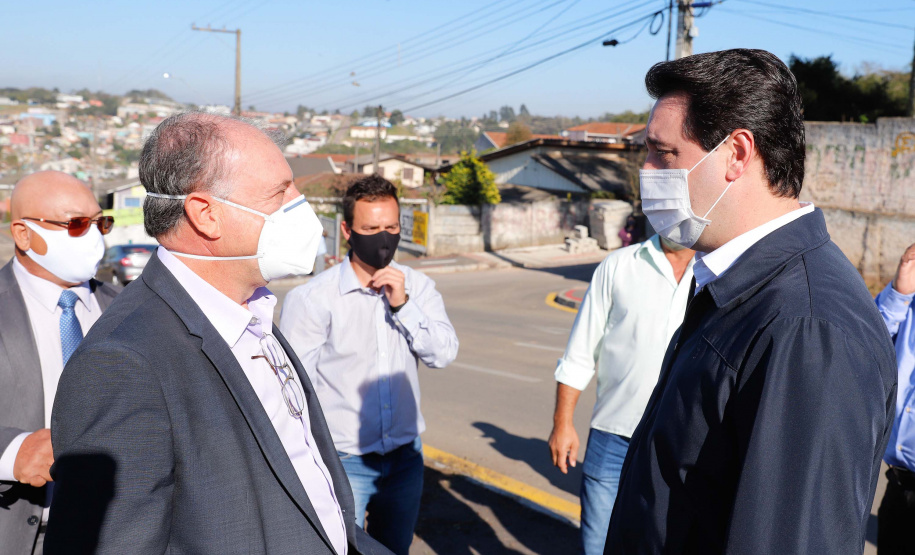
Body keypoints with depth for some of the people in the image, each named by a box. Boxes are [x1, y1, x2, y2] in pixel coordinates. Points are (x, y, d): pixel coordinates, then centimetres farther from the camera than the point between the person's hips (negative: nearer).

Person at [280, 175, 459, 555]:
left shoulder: (417, 286, -1)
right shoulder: (312, 298, -14)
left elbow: (443, 354, -9)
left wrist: (403, 305, -21)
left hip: (405, 456, 5)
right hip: (343, 461, -4)